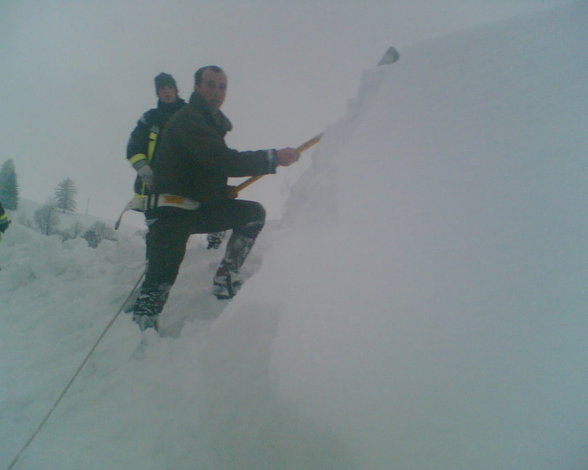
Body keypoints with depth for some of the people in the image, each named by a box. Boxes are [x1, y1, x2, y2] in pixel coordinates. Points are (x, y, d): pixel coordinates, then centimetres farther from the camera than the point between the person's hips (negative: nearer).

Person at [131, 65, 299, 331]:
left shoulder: (213, 122, 17)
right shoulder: (187, 120, -12)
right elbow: (221, 160, -26)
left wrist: (224, 190, 3)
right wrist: (273, 158, -23)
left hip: (200, 208, 9)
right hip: (170, 210, -9)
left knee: (254, 212, 4)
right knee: (160, 281, -22)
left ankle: (225, 279, 0)